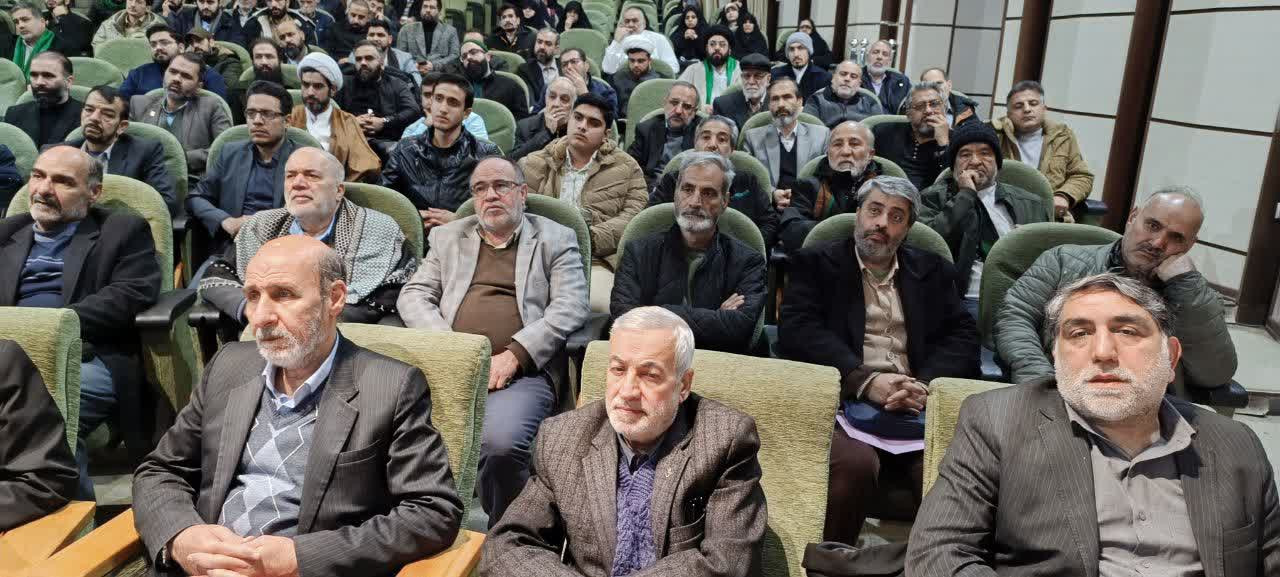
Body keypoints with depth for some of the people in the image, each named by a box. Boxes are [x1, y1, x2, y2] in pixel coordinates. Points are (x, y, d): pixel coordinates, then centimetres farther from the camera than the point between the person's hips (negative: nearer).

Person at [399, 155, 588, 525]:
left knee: (501, 443, -32)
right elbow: (413, 296, 15)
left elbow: (570, 309, 1)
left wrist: (513, 355, -12)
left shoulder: (556, 240, 14)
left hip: (521, 371, -3)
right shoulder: (447, 237, 25)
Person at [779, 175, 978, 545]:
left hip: (917, 406, 3)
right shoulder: (815, 262, 12)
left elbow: (964, 338, 10)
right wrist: (866, 381, -17)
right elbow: (797, 331, -4)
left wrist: (925, 385, -12)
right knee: (856, 463, -33)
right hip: (846, 400, -2)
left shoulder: (933, 271, 22)